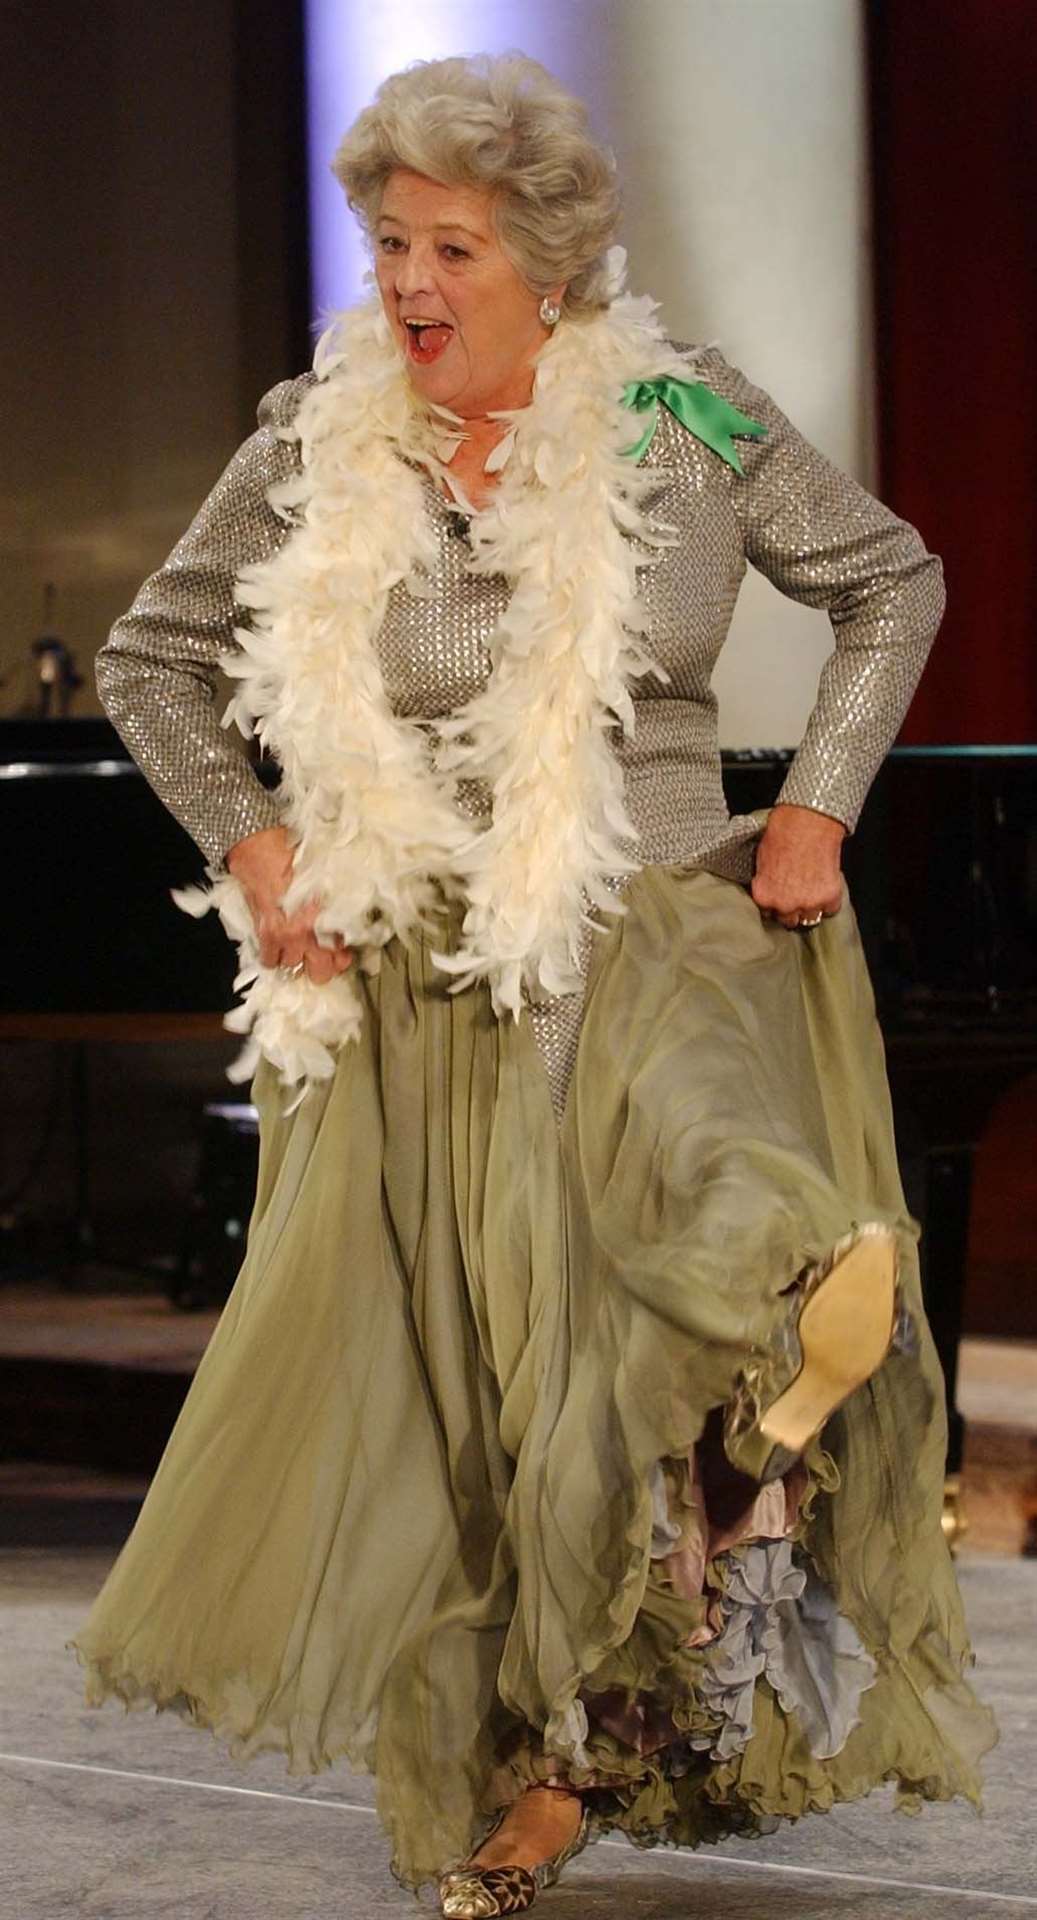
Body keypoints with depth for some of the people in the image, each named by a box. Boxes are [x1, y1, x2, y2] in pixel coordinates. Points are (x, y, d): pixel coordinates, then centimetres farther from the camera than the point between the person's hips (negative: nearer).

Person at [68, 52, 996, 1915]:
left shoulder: (684, 418, -2)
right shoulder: (315, 450, 2)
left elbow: (892, 581, 11)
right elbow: (150, 661, 15)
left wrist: (819, 800, 2)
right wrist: (248, 840, 2)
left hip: (665, 943, -1)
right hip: (424, 994, 2)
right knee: (439, 1383, 1)